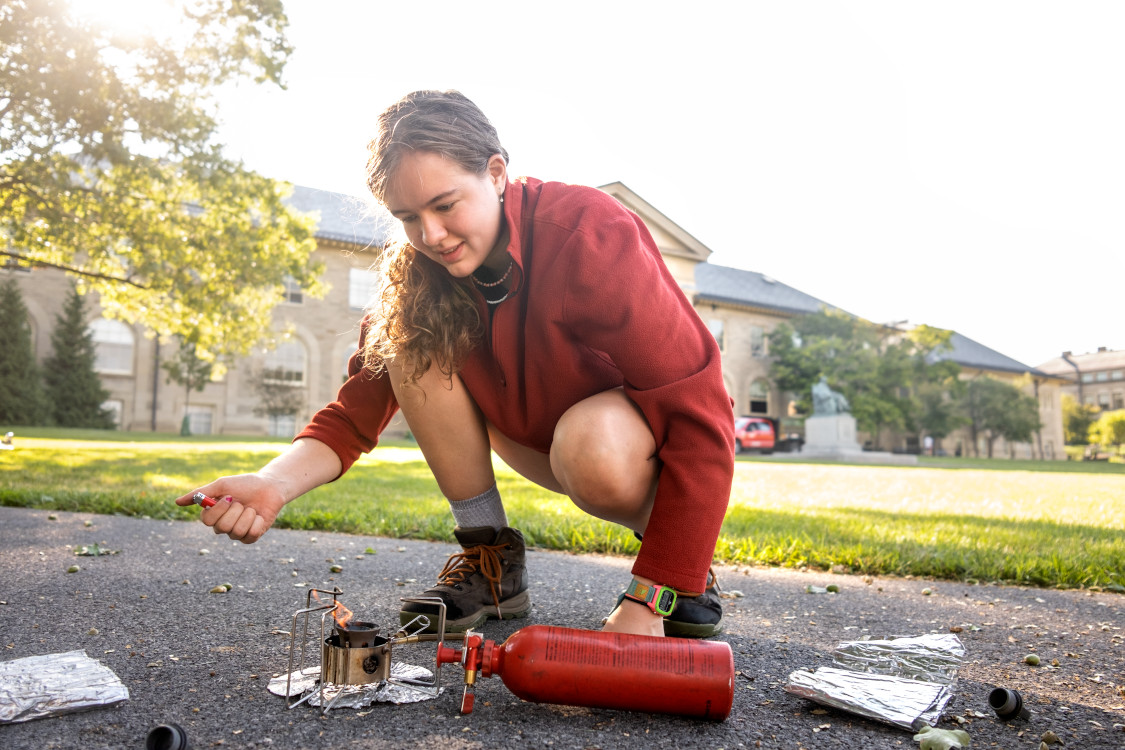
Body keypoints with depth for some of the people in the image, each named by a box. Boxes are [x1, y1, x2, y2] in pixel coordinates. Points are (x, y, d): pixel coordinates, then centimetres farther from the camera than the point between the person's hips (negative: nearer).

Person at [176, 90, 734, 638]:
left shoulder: (593, 234, -28)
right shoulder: (420, 274, -10)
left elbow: (701, 415, -30)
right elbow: (356, 411, -12)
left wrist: (647, 602, -32)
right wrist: (273, 483, -35)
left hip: (654, 443, -4)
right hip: (543, 436, 5)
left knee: (593, 447, -39)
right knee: (415, 343, -16)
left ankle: (686, 569, -6)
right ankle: (491, 561, -5)